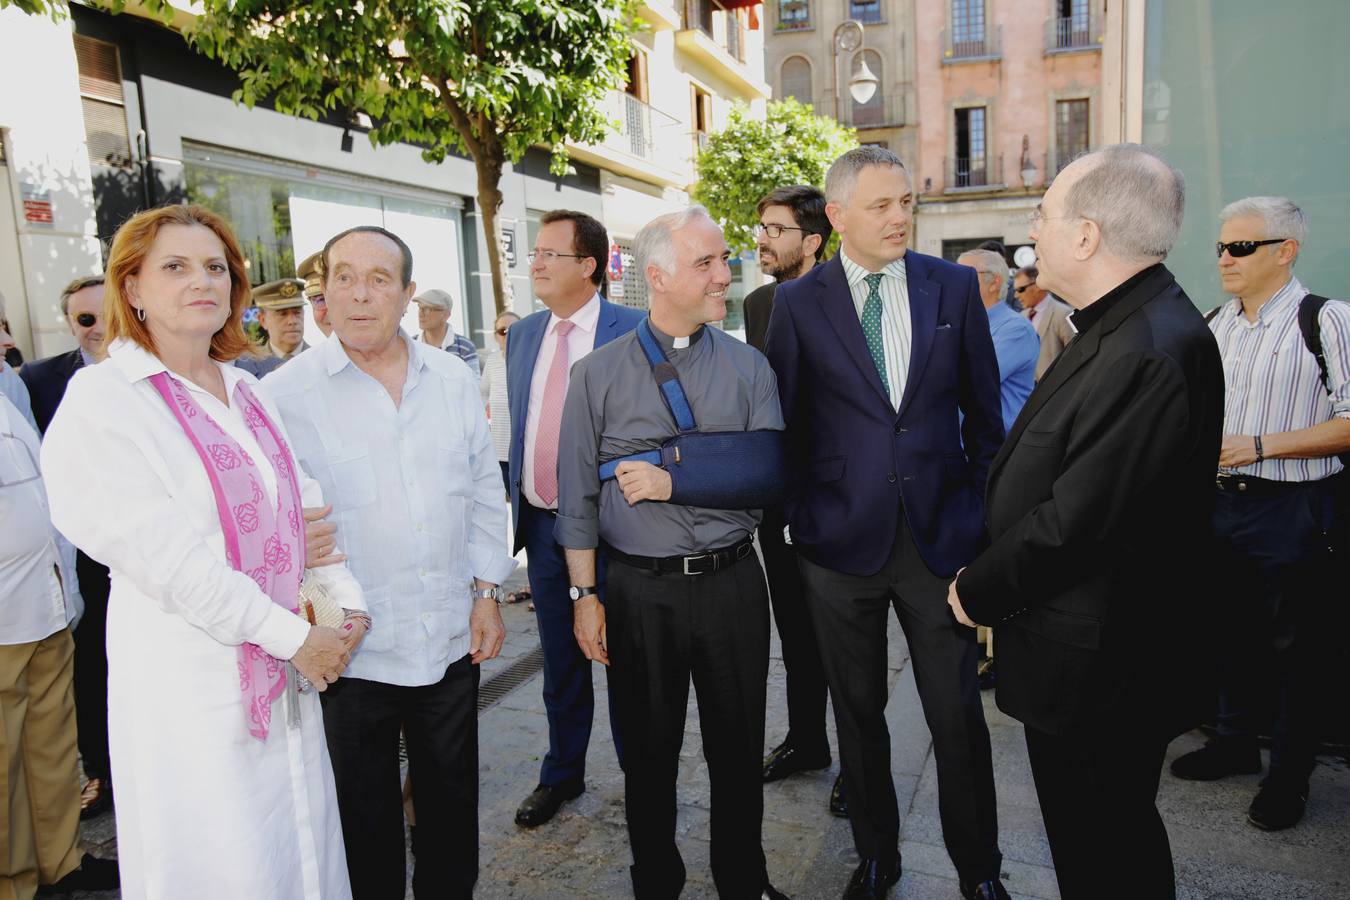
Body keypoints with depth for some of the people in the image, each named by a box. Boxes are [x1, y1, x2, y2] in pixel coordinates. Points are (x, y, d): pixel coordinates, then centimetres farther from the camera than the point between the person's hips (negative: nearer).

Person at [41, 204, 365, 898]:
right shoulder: (102, 398, -10)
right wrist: (290, 634, -16)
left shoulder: (248, 391, 10)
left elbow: (304, 501, 11)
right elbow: (161, 551, -17)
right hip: (192, 675, -6)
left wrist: (348, 600, -2)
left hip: (290, 661, 6)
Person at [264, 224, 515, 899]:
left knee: (452, 806, 20)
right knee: (365, 822, 15)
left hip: (453, 641, 4)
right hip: (350, 652, -3)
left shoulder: (455, 380, 4)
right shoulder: (283, 395, -9)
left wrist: (487, 593, 5)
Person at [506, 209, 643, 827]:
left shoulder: (634, 332, -10)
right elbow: (519, 427, 14)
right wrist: (517, 506, 13)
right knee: (560, 660, 19)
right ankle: (562, 774, 37)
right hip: (542, 523, 5)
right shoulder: (523, 334, 8)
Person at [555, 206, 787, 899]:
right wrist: (585, 594, -3)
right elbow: (577, 493, -1)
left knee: (738, 747, 15)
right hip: (639, 589, -1)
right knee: (648, 752, 14)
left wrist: (674, 482, -15)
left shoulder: (749, 366, 2)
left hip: (731, 582, 1)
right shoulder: (597, 373, -1)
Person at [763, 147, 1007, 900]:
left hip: (941, 533, 1)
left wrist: (984, 513, 6)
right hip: (842, 539, 0)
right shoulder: (798, 302, -1)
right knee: (859, 715, 14)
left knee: (959, 717, 8)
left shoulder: (955, 286, 3)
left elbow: (983, 411, 7)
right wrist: (803, 517, 2)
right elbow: (788, 423, 3)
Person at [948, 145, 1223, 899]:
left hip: (1098, 667, -9)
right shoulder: (1122, 328, 6)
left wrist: (977, 593, -13)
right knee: (1104, 837, 25)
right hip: (1085, 652, 9)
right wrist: (991, 580, 8)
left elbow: (1074, 522, -28)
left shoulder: (1152, 351, -27)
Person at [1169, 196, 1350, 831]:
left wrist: (1261, 445, -21)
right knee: (1232, 631, 18)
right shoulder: (1213, 325, 8)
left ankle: (1288, 776, 23)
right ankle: (1236, 742, 36)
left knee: (1293, 647, 7)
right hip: (1221, 500, 6)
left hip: (1291, 510, -6)